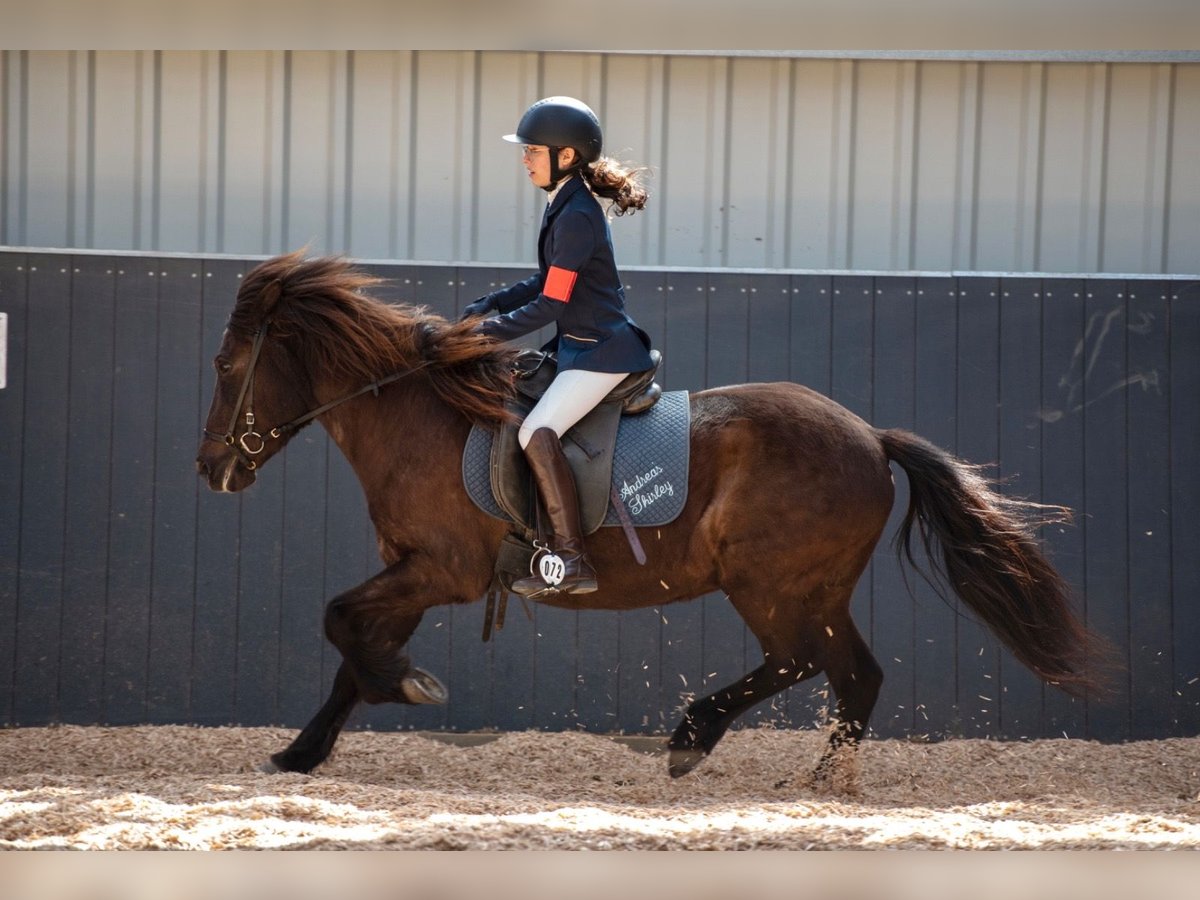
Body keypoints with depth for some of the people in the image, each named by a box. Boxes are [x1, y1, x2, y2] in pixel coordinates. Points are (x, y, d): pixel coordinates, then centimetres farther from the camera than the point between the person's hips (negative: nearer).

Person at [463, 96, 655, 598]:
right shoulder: (564, 207, 11)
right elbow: (547, 284, 20)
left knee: (537, 433, -26)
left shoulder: (576, 216, -19)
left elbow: (551, 305, -21)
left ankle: (571, 560, -26)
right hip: (578, 347, 11)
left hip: (601, 351, -11)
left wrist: (490, 330, -14)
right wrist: (487, 307, 10)